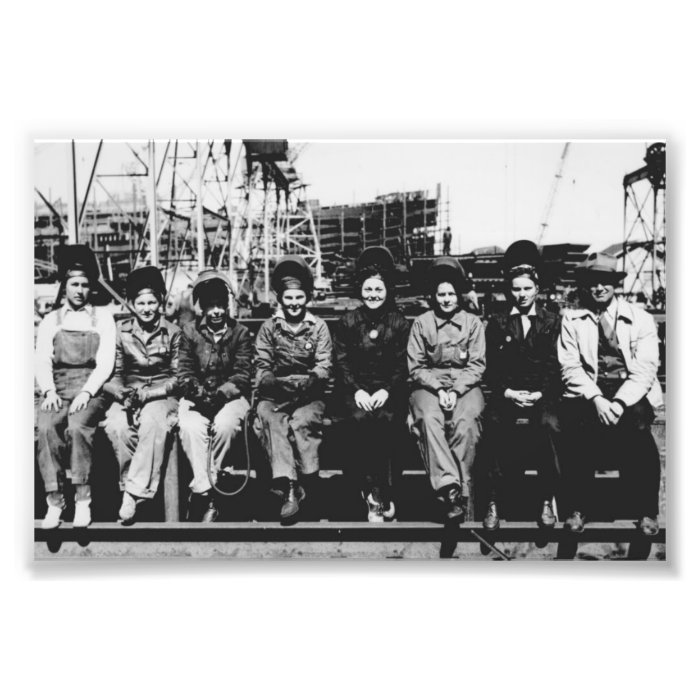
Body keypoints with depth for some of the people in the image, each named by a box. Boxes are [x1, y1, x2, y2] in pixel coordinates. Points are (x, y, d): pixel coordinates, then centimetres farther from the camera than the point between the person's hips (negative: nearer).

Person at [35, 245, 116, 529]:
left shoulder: (102, 318, 10)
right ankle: (54, 500, -25)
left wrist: (86, 393, -16)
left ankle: (83, 499, -24)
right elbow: (42, 361, 4)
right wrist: (49, 392, -15)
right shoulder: (50, 321, 15)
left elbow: (105, 362, -1)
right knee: (45, 427, -30)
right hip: (58, 391, 2)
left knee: (78, 426, -33)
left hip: (90, 391, -2)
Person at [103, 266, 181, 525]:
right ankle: (130, 485, -19)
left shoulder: (173, 332, 2)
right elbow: (114, 374, 8)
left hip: (162, 395, -2)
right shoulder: (121, 331, 7)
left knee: (152, 423, -36)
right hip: (128, 396, 2)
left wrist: (149, 393, -14)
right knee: (117, 426, -32)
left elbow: (177, 376, 1)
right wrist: (123, 394, -14)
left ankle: (133, 493, -32)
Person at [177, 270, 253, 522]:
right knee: (190, 426, -31)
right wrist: (199, 393, -17)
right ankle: (206, 496, -29)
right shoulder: (189, 331, 7)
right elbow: (184, 373, 2)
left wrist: (221, 394, -20)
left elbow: (242, 375, -3)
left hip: (231, 395, -1)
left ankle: (201, 490, -19)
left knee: (224, 424, -33)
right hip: (196, 396, 1)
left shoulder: (241, 333, 4)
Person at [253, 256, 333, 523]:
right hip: (275, 394, 1)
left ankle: (306, 484, -23)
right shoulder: (269, 327, 10)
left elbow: (324, 368, -1)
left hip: (310, 395, -1)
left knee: (301, 421, -32)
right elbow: (262, 367, 4)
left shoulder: (318, 327, 6)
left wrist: (302, 384, -20)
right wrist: (273, 383, -18)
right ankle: (288, 486, -39)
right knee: (268, 417, -31)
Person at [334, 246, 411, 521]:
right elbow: (342, 362, 4)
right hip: (356, 389, 0)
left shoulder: (399, 323, 8)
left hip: (389, 390, 0)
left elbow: (402, 365, 3)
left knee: (386, 419, -30)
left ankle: (376, 497, -18)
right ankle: (378, 494, -20)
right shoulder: (348, 322, 9)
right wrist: (356, 390, -11)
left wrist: (386, 390, -13)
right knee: (359, 419, -30)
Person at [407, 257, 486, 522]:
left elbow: (477, 366, 2)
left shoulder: (473, 323, 9)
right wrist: (439, 389, -12)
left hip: (465, 386, 0)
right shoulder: (421, 323, 9)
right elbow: (416, 367, 4)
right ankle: (451, 489, -41)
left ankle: (461, 491, -30)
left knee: (466, 423, -33)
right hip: (429, 385, 0)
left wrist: (456, 391, -13)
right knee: (429, 419, -33)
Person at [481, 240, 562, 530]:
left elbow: (554, 366, 5)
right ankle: (494, 501, -21)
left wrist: (540, 394, -10)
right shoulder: (497, 322, 12)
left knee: (549, 425, -29)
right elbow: (492, 368, 7)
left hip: (542, 395, 0)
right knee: (494, 424, -29)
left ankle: (546, 500, -15)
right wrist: (507, 392, -8)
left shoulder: (552, 322, 12)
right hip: (506, 395, 0)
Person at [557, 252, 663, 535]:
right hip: (589, 393, 1)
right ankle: (578, 507, -17)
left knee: (636, 422, -33)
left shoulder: (641, 319, 7)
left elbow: (645, 369, -4)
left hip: (633, 395, 0)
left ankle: (646, 511, -15)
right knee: (574, 421, -32)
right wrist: (596, 399, -18)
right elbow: (571, 367, -1)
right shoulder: (571, 319, 9)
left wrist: (620, 402, -21)